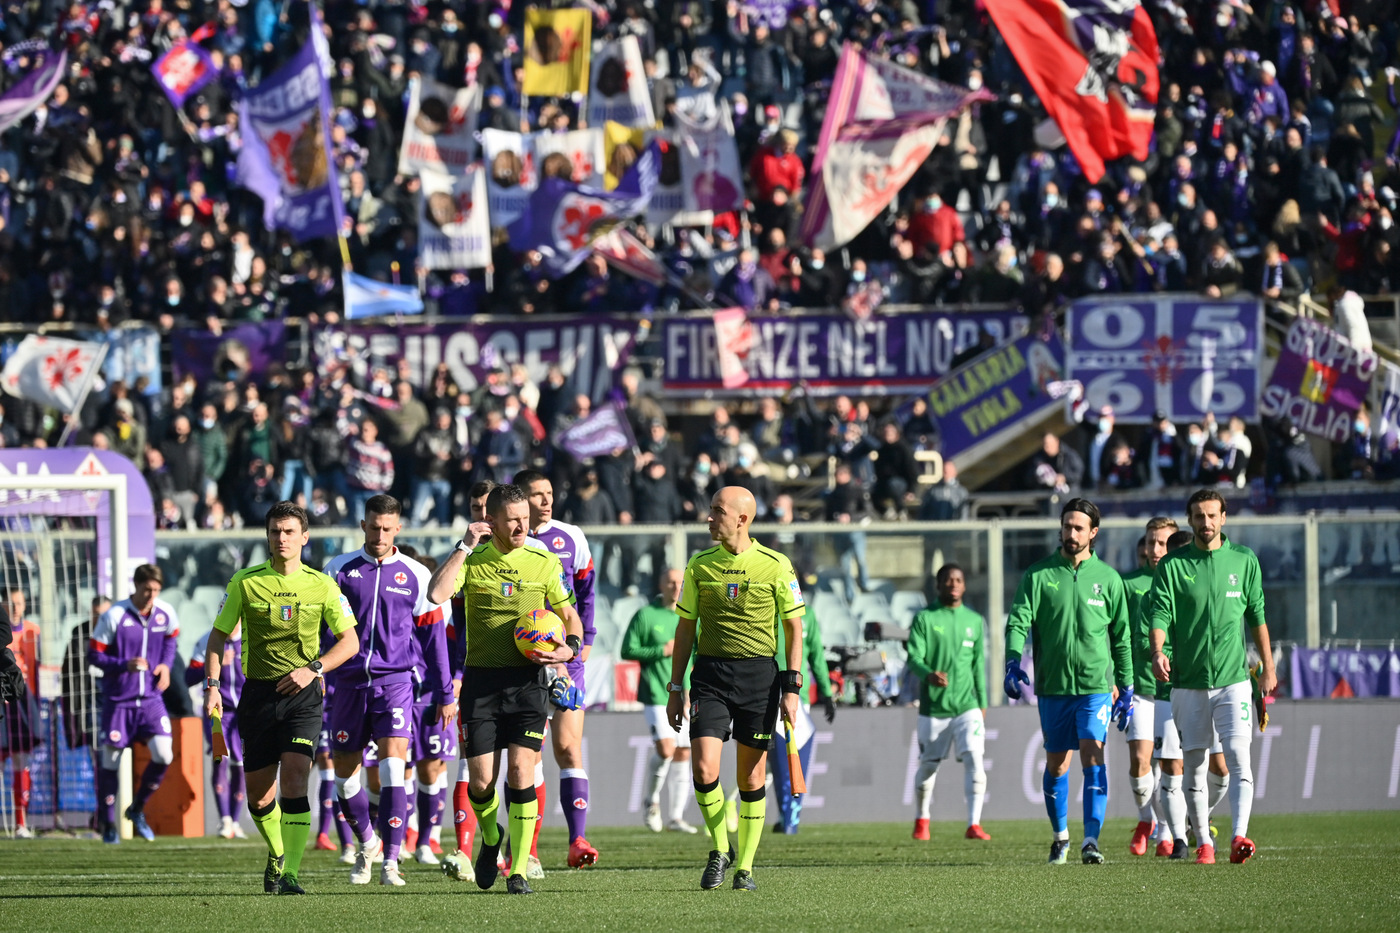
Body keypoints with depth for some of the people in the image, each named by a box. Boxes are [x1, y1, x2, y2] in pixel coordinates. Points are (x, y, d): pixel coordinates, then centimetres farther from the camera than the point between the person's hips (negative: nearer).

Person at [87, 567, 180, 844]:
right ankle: (108, 824, 18)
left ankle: (137, 809, 12)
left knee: (164, 755, -11)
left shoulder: (166, 613, -1)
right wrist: (124, 665, -24)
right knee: (110, 761, 1)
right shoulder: (114, 616, -14)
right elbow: (94, 655, -9)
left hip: (150, 699, 3)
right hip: (117, 700, -3)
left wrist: (166, 665, 3)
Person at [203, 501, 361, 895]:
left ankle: (289, 874, -20)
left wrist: (313, 669, -10)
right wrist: (212, 685, -6)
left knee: (294, 777, -19)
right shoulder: (245, 582, 2)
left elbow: (350, 641, 5)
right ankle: (277, 854, 36)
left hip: (303, 693, -2)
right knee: (258, 794, 7)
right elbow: (218, 636, 7)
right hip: (258, 693, 2)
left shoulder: (321, 585, 2)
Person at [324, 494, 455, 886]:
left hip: (395, 681, -2)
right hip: (349, 681, 2)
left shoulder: (415, 575, 6)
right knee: (344, 776, 7)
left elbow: (433, 635, 11)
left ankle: (391, 863, -17)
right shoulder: (340, 570, 6)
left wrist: (445, 694, 12)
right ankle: (367, 843, 33)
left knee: (393, 768, -17)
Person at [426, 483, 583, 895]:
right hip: (481, 679, 0)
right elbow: (436, 593, -17)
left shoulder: (544, 563, 6)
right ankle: (491, 837, 31)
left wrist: (570, 648, -4)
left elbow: (570, 616, 17)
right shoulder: (472, 561, 2)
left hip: (527, 679, 0)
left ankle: (519, 871, -5)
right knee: (481, 781, -2)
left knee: (520, 772, -12)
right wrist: (464, 547, -14)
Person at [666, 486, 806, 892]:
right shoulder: (699, 565, 6)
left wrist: (792, 688, -4)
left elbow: (794, 629, 3)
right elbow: (686, 629, 12)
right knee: (704, 769, -13)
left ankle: (744, 867, 13)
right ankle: (719, 850, 8)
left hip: (759, 675, -1)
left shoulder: (776, 566, -1)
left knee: (751, 779, 2)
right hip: (710, 674, 1)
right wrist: (675, 689, 9)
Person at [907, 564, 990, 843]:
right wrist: (929, 674, -30)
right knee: (928, 765, 9)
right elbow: (914, 657, -9)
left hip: (967, 705, 1)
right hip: (933, 705, -1)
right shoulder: (924, 618, 0)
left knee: (974, 759, -17)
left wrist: (982, 702, 16)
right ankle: (922, 820, 33)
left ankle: (974, 824, -17)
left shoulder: (974, 621, 11)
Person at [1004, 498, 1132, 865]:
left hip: (1095, 685, -1)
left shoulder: (1107, 578, 5)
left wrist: (1125, 685, 10)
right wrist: (1014, 660, -21)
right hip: (1052, 685, 1)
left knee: (1093, 754, -16)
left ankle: (1091, 840, -19)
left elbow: (1121, 636, 11)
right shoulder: (1038, 574, 3)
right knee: (1056, 763, 9)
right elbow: (1019, 620, -4)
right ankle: (1060, 835, 27)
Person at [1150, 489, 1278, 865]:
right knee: (1194, 767, 5)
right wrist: (1158, 652, -25)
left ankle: (1239, 837, -25)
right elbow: (1161, 613, -6)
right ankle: (1203, 843, 15)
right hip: (1188, 683, 1)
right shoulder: (1172, 565, 2)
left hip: (1233, 679, -1)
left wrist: (1268, 668, 16)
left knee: (1238, 759, -15)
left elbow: (1257, 616, 13)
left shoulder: (1244, 561, 6)